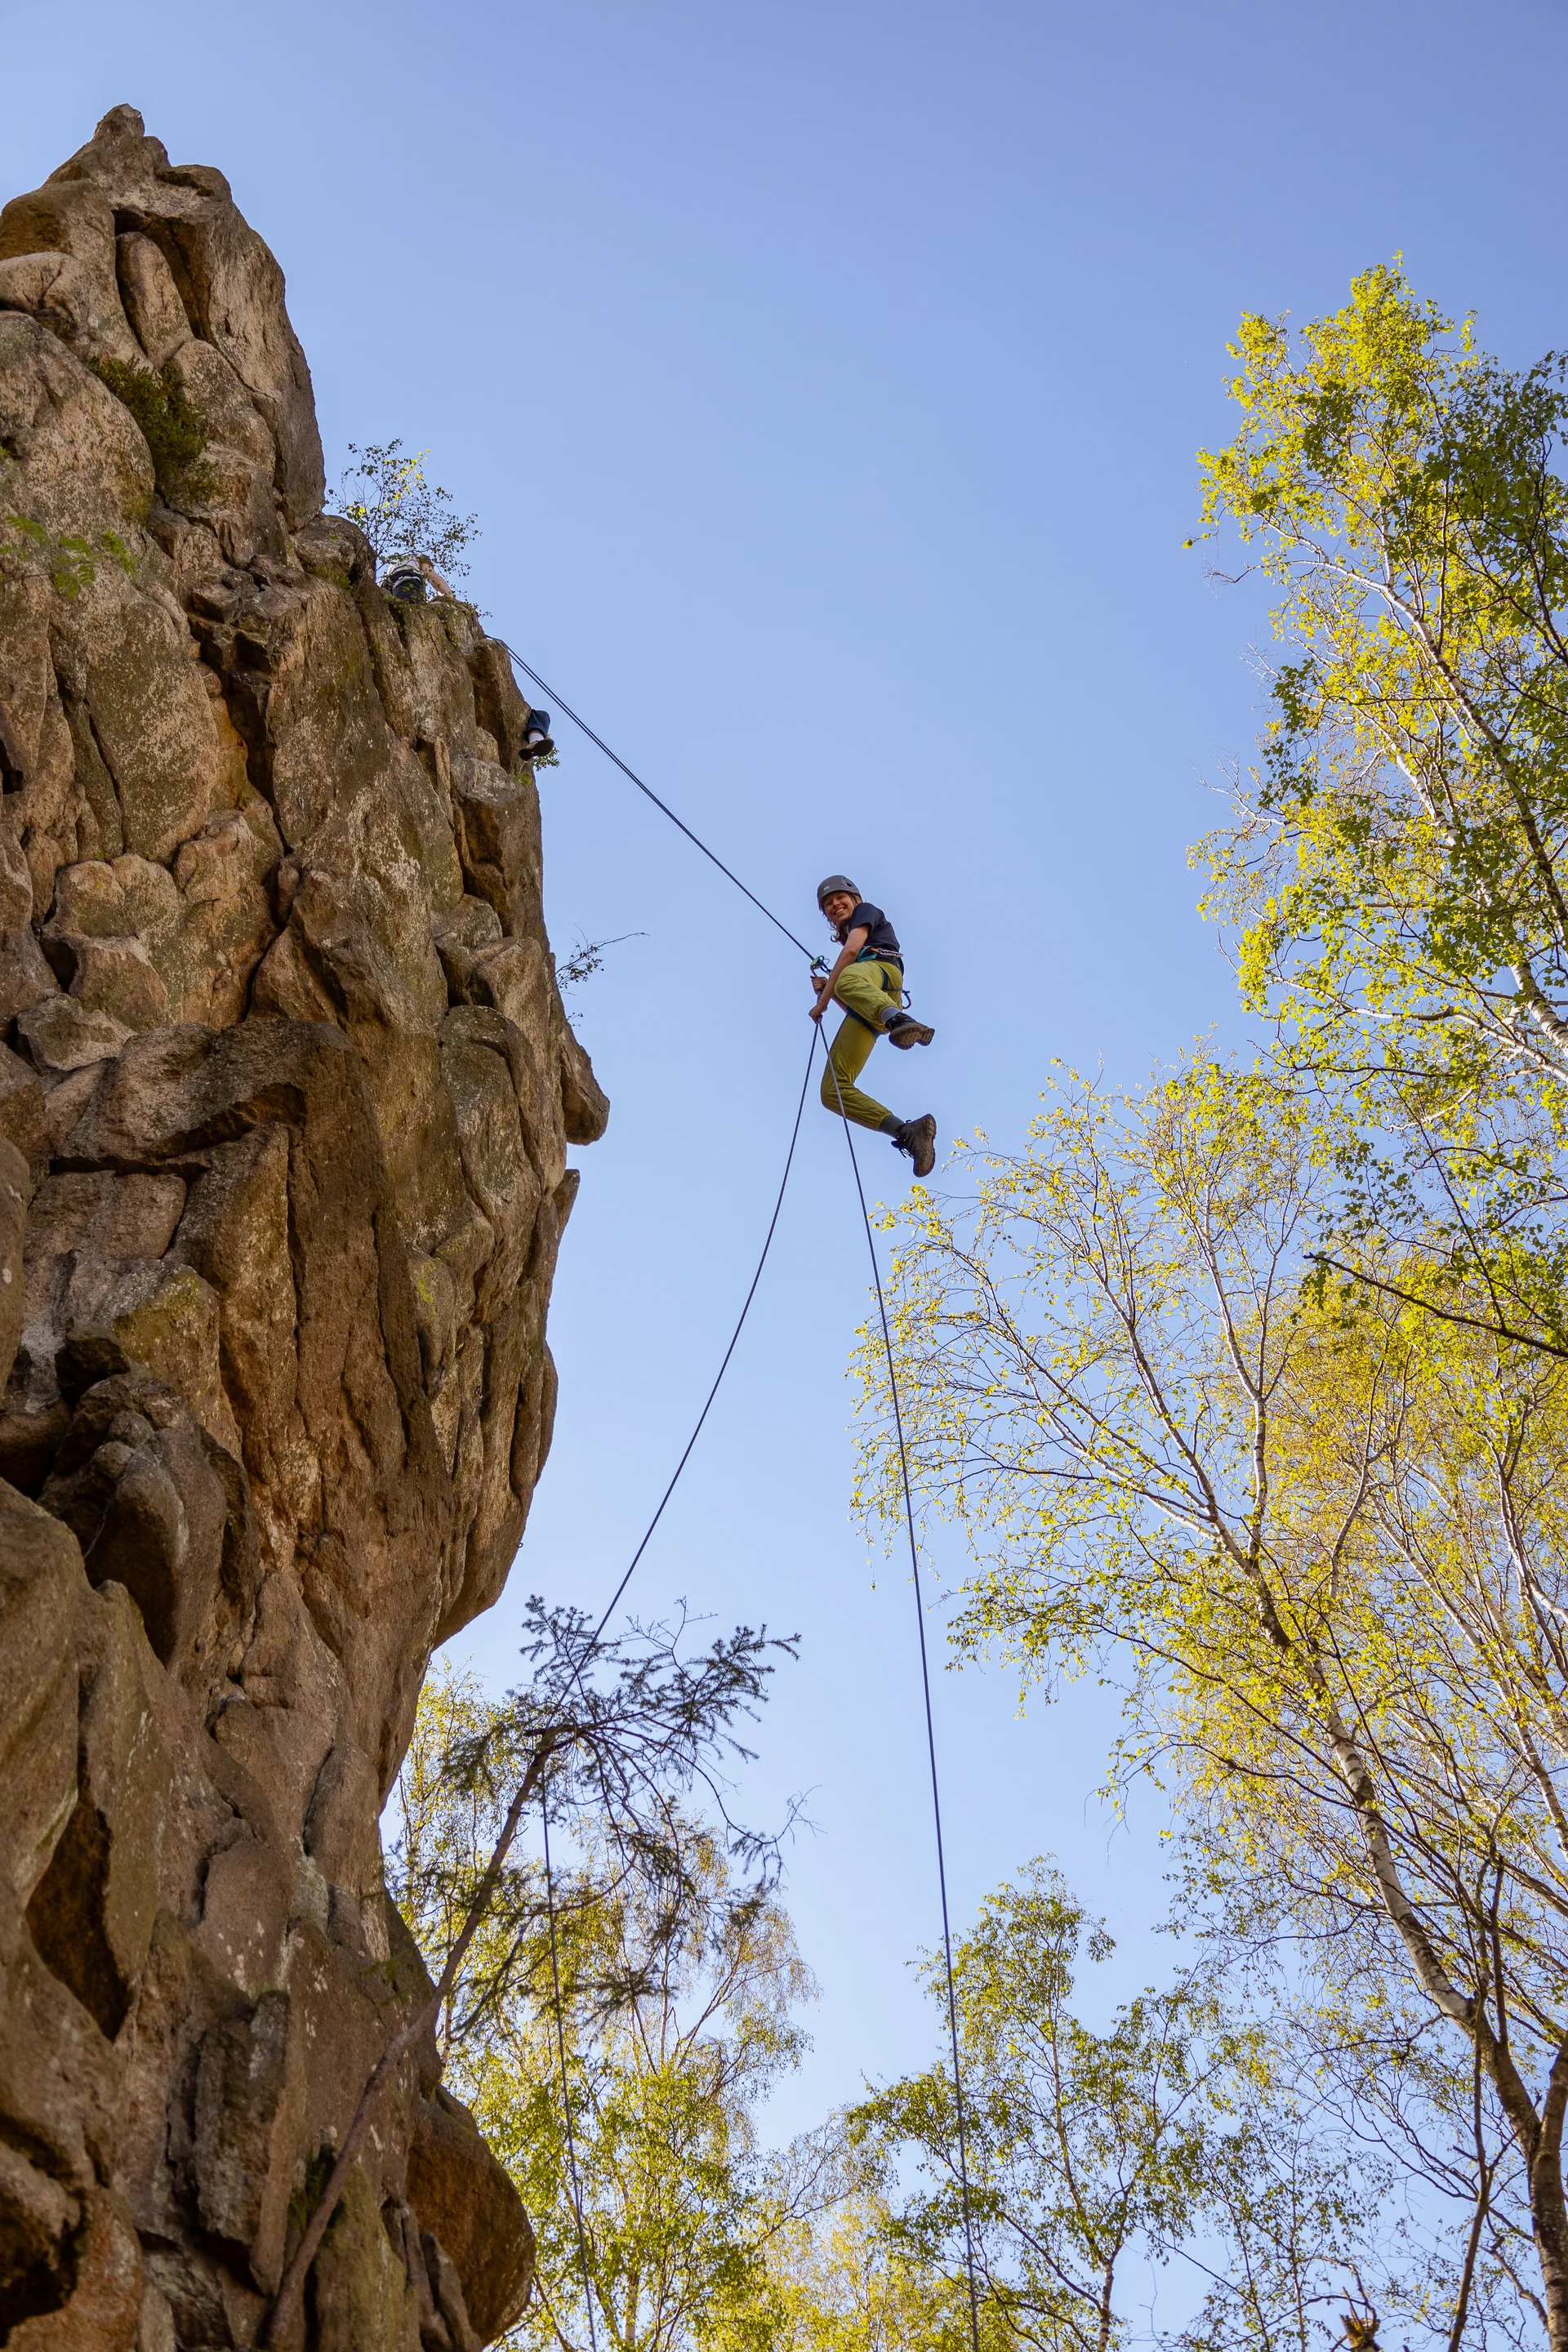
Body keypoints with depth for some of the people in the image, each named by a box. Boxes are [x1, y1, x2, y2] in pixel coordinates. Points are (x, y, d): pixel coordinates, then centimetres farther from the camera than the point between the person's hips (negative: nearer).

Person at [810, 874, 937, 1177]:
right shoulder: (846, 936, 45)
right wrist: (826, 988, 20)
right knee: (833, 1091, -9)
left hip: (879, 968, -7)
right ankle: (908, 1133, -22)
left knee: (849, 979, -47)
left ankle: (899, 1020, -77)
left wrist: (823, 1000, 4)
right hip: (862, 1013, 7)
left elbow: (851, 950, 4)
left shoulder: (867, 912, 24)